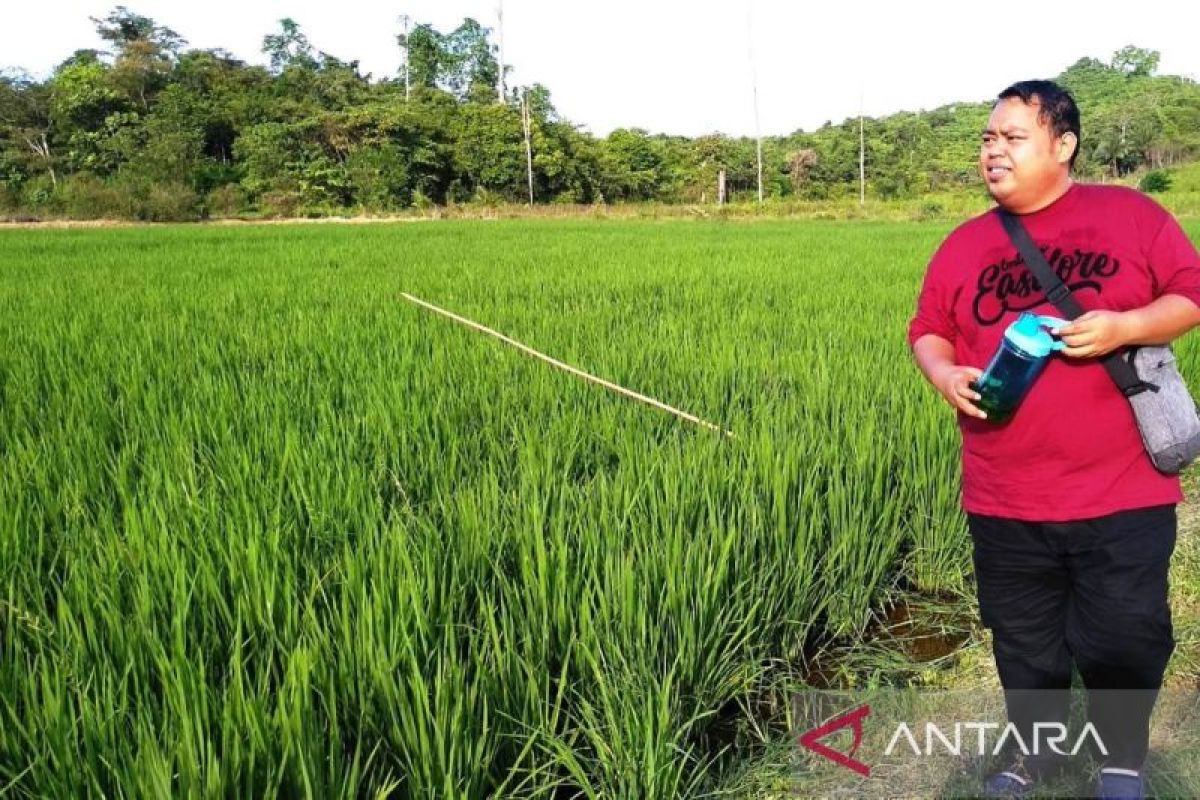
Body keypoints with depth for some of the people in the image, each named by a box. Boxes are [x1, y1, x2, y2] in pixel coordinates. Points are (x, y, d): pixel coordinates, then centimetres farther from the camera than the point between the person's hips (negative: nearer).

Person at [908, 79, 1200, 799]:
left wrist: (1124, 327, -17)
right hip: (1004, 501, 3)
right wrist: (944, 374, -10)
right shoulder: (964, 245, 6)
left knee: (1123, 643, 6)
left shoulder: (1131, 214, -1)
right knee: (1024, 645, 15)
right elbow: (928, 331, 11)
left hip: (1122, 495, -2)